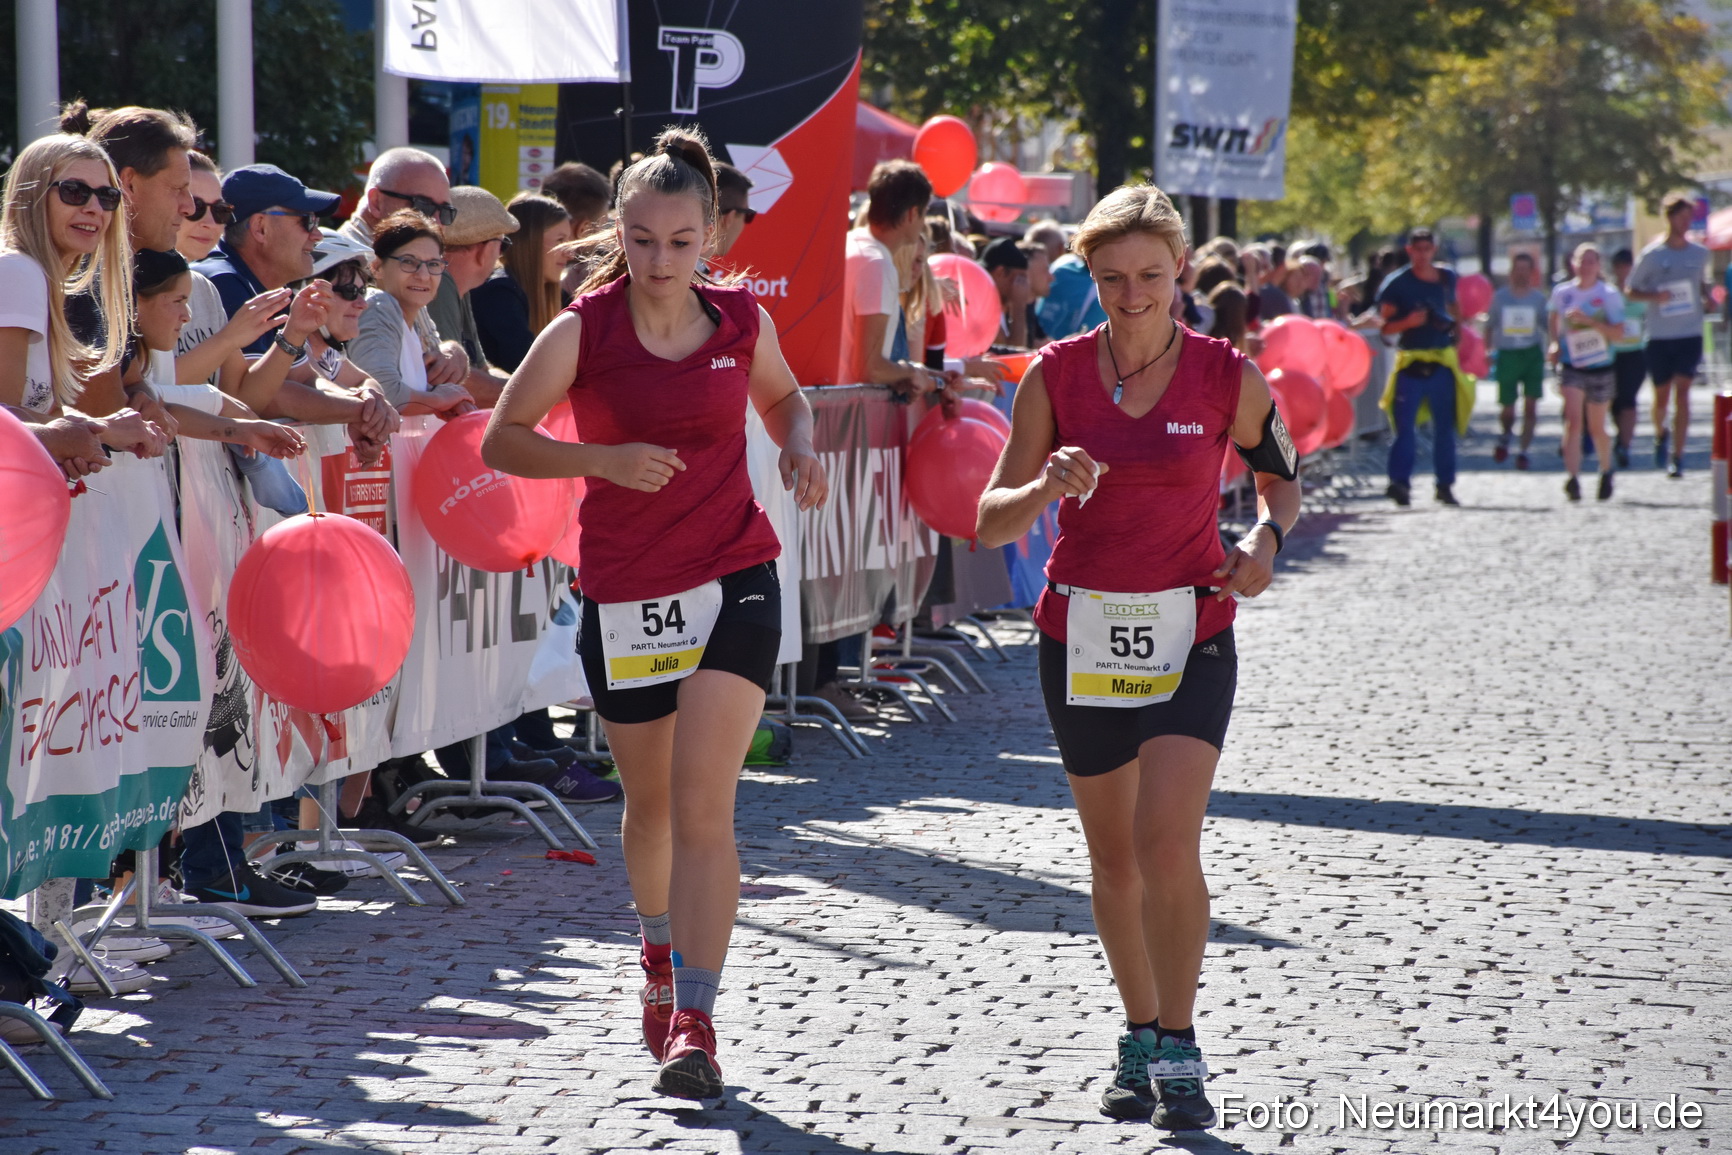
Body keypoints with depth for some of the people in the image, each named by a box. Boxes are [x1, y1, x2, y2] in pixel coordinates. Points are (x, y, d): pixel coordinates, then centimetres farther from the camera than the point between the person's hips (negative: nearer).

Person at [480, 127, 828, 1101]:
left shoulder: (742, 320, -1)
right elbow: (501, 441, -8)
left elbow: (784, 398, 20)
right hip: (624, 592, 1)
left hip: (734, 579, -1)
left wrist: (802, 451, -2)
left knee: (703, 805, -14)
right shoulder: (583, 330, -7)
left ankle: (696, 1023, -16)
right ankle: (661, 947, 47)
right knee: (650, 803, 17)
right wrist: (605, 458, -22)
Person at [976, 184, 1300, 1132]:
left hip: (1189, 636, -2)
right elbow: (992, 521, -3)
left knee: (1168, 846, -16)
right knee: (1113, 858, 13)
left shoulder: (1227, 376, -6)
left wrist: (1267, 535, -8)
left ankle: (1178, 1054, -4)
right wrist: (1046, 489, -24)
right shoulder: (1056, 374, -3)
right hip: (1081, 632, 2)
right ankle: (1140, 1036, 31)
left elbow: (1279, 473, 12)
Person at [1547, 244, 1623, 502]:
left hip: (1600, 367, 0)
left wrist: (1589, 321, -22)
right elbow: (1554, 320, 20)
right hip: (1570, 365, 0)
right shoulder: (1561, 293, 2)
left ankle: (1606, 472, 38)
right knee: (1573, 420, -19)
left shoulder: (1609, 295, -4)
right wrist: (1555, 343, 2)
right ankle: (1572, 479, -25)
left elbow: (1618, 332, -11)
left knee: (1596, 428, 12)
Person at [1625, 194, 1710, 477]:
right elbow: (1631, 292, 3)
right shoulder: (1651, 256, -2)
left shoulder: (1699, 253, 6)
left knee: (1682, 391, -11)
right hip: (1659, 336, -1)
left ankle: (1677, 458, -9)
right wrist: (1655, 295, -16)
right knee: (1661, 396, 9)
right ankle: (1661, 434, 41)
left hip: (1690, 334, 1)